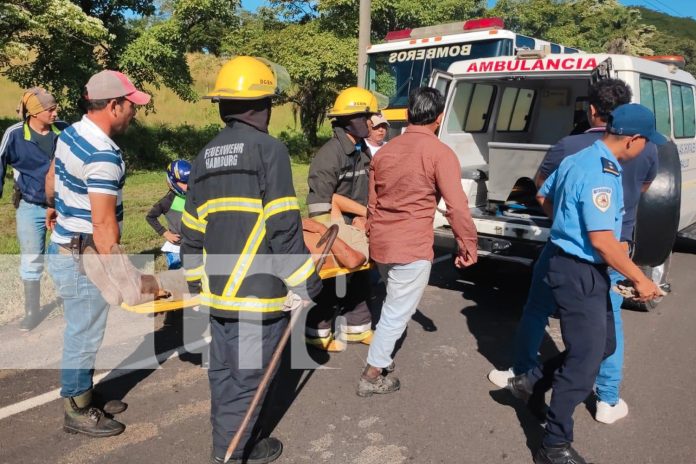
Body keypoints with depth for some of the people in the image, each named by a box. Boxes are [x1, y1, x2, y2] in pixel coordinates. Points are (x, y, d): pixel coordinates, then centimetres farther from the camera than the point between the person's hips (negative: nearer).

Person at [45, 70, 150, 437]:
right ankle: (77, 412, 22)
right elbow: (103, 224, -28)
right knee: (84, 335, 6)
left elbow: (51, 179, 21)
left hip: (66, 248, 10)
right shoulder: (103, 156, -25)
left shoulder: (69, 134, 5)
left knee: (82, 330, 21)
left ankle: (82, 394, 37)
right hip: (82, 258, -10)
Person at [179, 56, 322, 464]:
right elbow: (284, 227, -16)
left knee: (224, 372, 18)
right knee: (247, 376, 5)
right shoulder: (269, 149, -11)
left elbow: (192, 231, 14)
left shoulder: (206, 156, 11)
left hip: (218, 290, 8)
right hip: (259, 291, -7)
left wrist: (197, 278, 25)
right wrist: (306, 283, -7)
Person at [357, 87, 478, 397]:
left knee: (393, 305, 26)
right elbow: (456, 206, -15)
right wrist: (468, 244, -4)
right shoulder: (440, 153, -11)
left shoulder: (385, 150, 9)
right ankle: (372, 377, 16)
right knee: (397, 313, 6)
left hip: (381, 244, 7)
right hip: (413, 248, -7)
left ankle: (381, 358, 38)